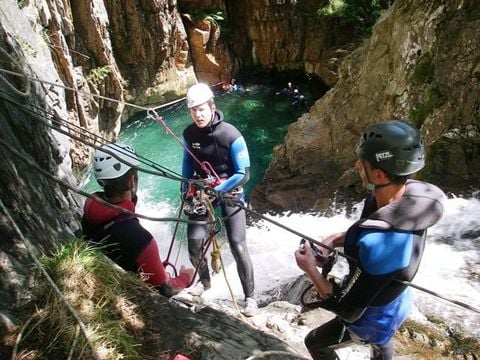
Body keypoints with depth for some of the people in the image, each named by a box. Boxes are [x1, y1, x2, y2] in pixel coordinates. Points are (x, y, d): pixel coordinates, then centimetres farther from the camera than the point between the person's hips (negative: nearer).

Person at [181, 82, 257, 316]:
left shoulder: (231, 135, -21)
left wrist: (217, 190, -24)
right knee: (194, 242, -4)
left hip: (230, 191, -3)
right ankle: (204, 281, 28)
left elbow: (244, 174, -19)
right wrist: (187, 186, 5)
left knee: (238, 246, -9)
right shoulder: (189, 134, -8)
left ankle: (249, 296, 12)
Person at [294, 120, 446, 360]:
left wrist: (310, 269, -22)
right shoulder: (412, 193, -22)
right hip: (395, 304, 7)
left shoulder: (377, 245, -46)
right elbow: (374, 229, 1)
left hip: (371, 318, -7)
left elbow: (347, 310, -32)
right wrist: (338, 239, -11)